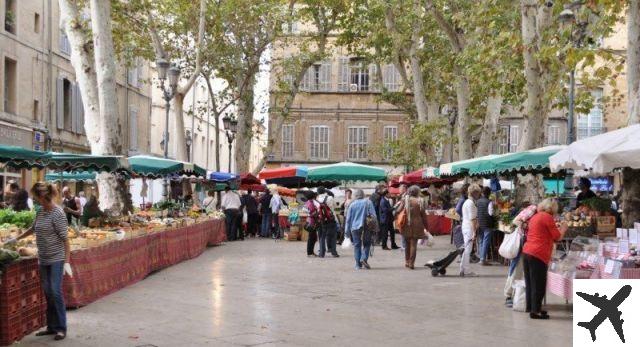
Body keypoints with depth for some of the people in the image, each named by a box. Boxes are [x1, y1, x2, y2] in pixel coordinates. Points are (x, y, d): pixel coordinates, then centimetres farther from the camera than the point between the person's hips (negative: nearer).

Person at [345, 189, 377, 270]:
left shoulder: (352, 204, 5)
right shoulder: (368, 202, 2)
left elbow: (348, 219, 7)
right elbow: (373, 215, -3)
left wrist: (347, 232, 12)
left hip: (355, 228, 1)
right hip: (366, 227, -1)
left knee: (357, 246, 7)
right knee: (367, 244, 12)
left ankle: (358, 264, 5)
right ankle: (364, 258, -10)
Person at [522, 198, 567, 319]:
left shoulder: (535, 216, 17)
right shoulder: (548, 217, -8)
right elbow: (557, 237, -3)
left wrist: (556, 228, 28)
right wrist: (563, 228, 14)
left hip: (526, 252, 9)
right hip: (538, 255, -9)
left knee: (530, 283, 14)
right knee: (539, 285, -2)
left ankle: (531, 307, 21)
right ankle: (535, 311, 0)